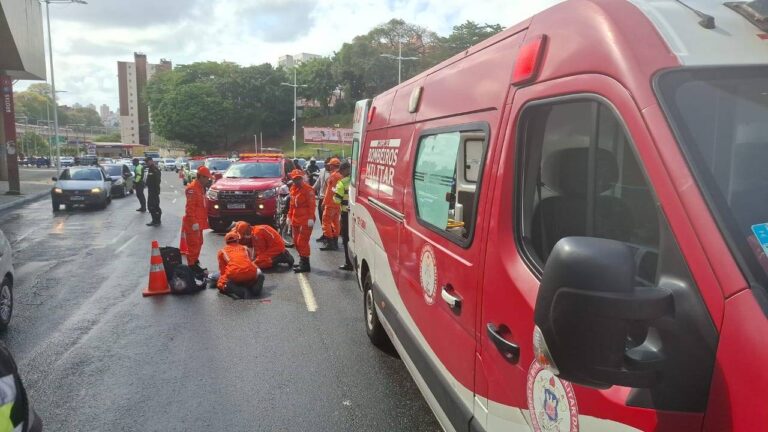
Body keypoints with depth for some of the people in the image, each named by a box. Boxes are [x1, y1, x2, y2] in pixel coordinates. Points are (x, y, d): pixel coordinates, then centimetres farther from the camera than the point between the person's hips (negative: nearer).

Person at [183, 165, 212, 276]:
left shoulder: (201, 187, 14)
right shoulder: (192, 188, -18)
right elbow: (190, 207, -22)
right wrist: (194, 222, -25)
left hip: (199, 222, 10)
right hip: (193, 223, -10)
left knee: (198, 243, 18)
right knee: (193, 245, -7)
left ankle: (195, 263, 30)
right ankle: (192, 267, -1)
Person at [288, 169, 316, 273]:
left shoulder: (308, 189, -10)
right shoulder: (293, 189, 14)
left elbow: (311, 205, -15)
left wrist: (311, 218, -21)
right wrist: (290, 216, 19)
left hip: (305, 221, -8)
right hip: (296, 220, 8)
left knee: (302, 242, -9)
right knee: (296, 242, 13)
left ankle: (305, 264, -4)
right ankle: (302, 261, 26)